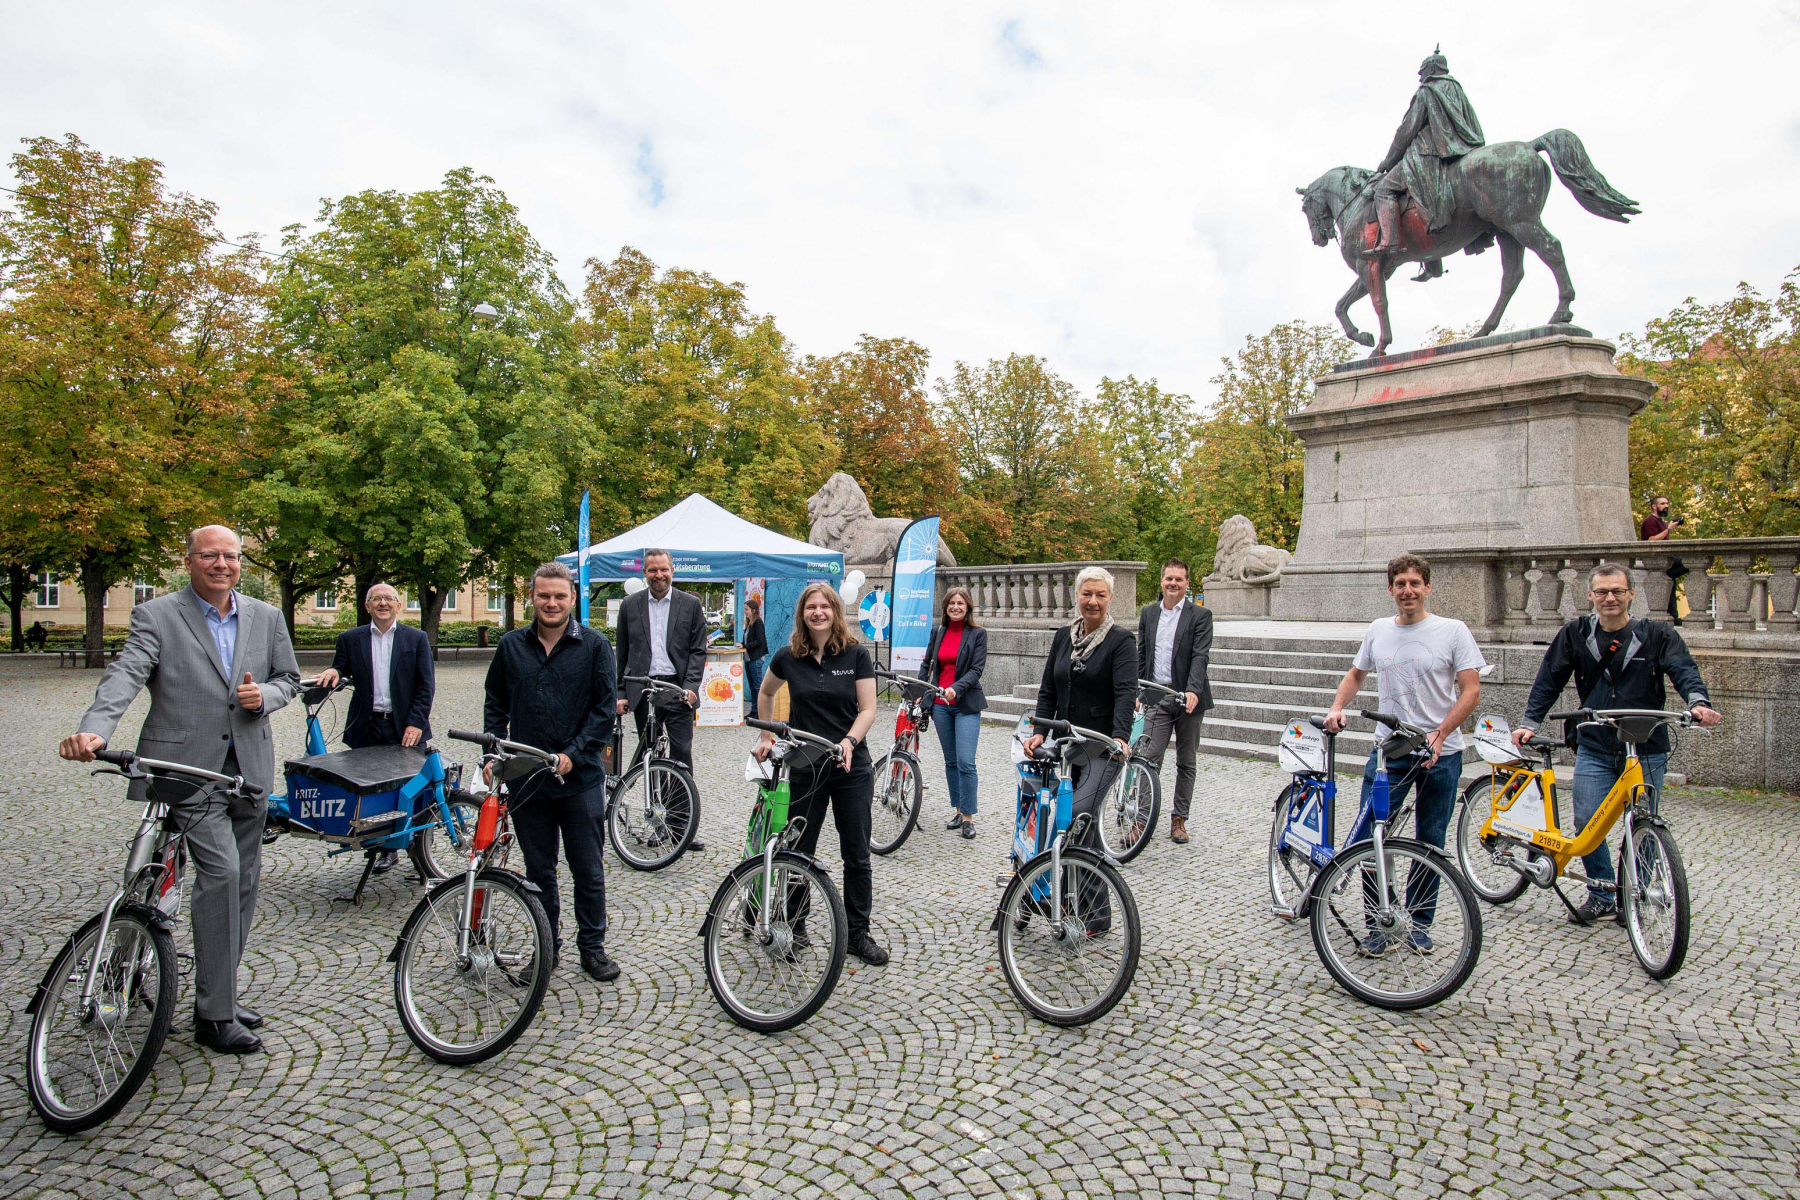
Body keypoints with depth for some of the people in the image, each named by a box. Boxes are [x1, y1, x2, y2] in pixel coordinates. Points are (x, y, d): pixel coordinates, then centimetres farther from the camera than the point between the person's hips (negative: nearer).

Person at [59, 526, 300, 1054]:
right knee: (220, 873, -16)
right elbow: (125, 675, -17)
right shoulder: (156, 616, -3)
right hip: (188, 767, -5)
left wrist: (264, 694, -7)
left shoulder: (266, 618, 10)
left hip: (249, 768, 5)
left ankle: (221, 995, 28)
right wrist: (94, 730, -35)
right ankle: (213, 1015, -6)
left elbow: (289, 677, 16)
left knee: (244, 884, 11)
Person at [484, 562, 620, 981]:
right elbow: (496, 706, 14)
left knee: (589, 871, 6)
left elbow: (605, 708, -5)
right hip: (525, 779, 3)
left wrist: (573, 754, -13)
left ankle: (593, 947, 22)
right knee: (539, 871, 13)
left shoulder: (594, 645, -3)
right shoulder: (511, 646, 7)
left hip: (580, 778, -2)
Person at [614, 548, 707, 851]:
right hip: (642, 690, 2)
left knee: (682, 755, -4)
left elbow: (698, 650, 3)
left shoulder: (691, 604, 5)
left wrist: (690, 687, -9)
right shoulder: (630, 606, 9)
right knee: (648, 756, 8)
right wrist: (621, 694, 5)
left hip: (678, 690, -2)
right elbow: (622, 655, 12)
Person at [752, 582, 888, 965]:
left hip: (852, 768, 0)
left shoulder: (856, 655, -3)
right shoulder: (788, 657, 1)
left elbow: (868, 708, -5)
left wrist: (849, 740, -21)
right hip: (804, 769, 1)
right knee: (799, 852, 8)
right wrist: (767, 736, 15)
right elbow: (765, 694, 19)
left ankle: (858, 933, 19)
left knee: (857, 855, 5)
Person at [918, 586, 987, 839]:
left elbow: (977, 669, -10)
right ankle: (958, 810, 21)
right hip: (940, 704, 4)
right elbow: (927, 663, 17)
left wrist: (956, 688, -23)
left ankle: (968, 816, -2)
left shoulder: (978, 634, -3)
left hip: (966, 705, -4)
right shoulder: (938, 632, 9)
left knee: (965, 761, -11)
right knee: (951, 761, 11)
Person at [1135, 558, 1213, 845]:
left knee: (1187, 762, 8)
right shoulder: (1148, 613, 10)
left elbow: (1200, 656, -12)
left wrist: (1193, 690, -26)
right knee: (1150, 758, -7)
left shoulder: (1200, 616, -2)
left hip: (1188, 698, -2)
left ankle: (1179, 819, 19)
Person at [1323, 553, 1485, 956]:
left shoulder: (1453, 631, -4)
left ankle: (1419, 921, 25)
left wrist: (1438, 735, -18)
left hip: (1440, 754, -2)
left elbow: (1471, 691, -7)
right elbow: (1356, 674, 21)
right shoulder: (1378, 630, 7)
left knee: (1430, 844, 9)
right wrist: (1337, 708, 3)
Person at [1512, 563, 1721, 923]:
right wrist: (1530, 723, -3)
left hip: (1647, 750, -1)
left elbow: (1683, 669, -13)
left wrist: (1698, 701, -33)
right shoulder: (1575, 634, 4)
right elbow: (1549, 680, 6)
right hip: (1594, 748, 1)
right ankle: (1602, 897, 11)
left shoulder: (1656, 635, 1)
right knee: (1587, 823, -6)